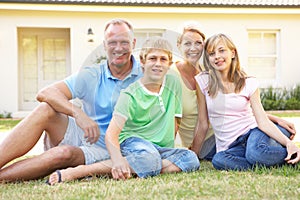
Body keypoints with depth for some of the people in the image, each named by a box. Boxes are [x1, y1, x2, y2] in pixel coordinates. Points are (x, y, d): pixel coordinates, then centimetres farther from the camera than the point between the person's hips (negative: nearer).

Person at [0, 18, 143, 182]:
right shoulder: (90, 76, 3)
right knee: (45, 109, -24)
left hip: (103, 150, -3)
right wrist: (78, 113, -29)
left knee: (65, 153, -34)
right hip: (78, 136, 3)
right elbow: (45, 94, -11)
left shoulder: (144, 76, 0)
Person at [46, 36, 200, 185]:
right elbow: (111, 133, -20)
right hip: (132, 141, -6)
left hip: (161, 148, 6)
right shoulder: (131, 95, -10)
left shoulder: (173, 83, 6)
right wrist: (117, 160, -39)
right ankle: (81, 171, -37)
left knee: (191, 159, -25)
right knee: (150, 158, -40)